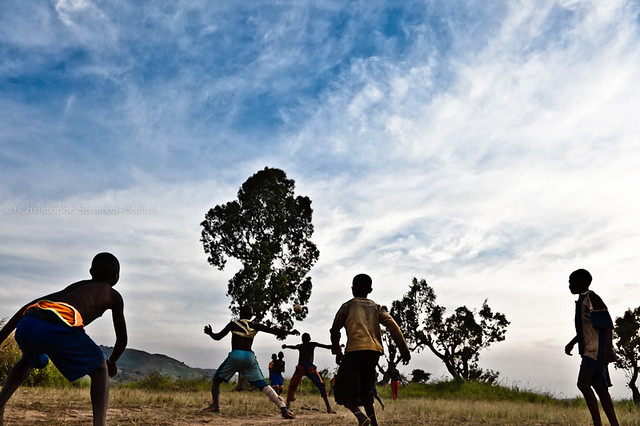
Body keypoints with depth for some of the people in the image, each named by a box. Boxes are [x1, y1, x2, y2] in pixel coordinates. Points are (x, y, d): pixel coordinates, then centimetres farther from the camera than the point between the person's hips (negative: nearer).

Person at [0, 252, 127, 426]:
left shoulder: (76, 286, 36)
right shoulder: (114, 296, 25)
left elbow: (31, 305, 28)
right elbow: (122, 339, 29)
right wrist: (112, 362, 47)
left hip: (26, 325, 5)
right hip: (59, 327, -5)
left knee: (29, 360, 41)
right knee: (100, 371, 19)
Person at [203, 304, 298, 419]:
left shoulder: (233, 324, 7)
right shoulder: (255, 326, 11)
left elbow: (217, 337, 8)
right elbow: (273, 330, 6)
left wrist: (209, 332, 28)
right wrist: (290, 332, 14)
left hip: (235, 356, -2)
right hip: (250, 357, 2)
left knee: (216, 379, 20)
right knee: (263, 385, -1)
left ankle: (215, 406, 10)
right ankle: (283, 408, -14)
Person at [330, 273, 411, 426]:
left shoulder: (347, 306, 11)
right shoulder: (376, 307, 18)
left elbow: (335, 330, 12)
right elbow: (393, 326, 6)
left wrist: (337, 352, 24)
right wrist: (404, 350, 4)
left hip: (355, 350, -5)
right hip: (375, 351, 5)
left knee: (344, 389, 0)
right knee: (365, 390, 20)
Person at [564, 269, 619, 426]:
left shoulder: (592, 298, -10)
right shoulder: (582, 301, 20)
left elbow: (608, 325, -17)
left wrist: (608, 348, -25)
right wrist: (572, 343, 30)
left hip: (596, 350, -10)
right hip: (590, 350, 10)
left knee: (583, 384, -14)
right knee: (601, 388, 9)